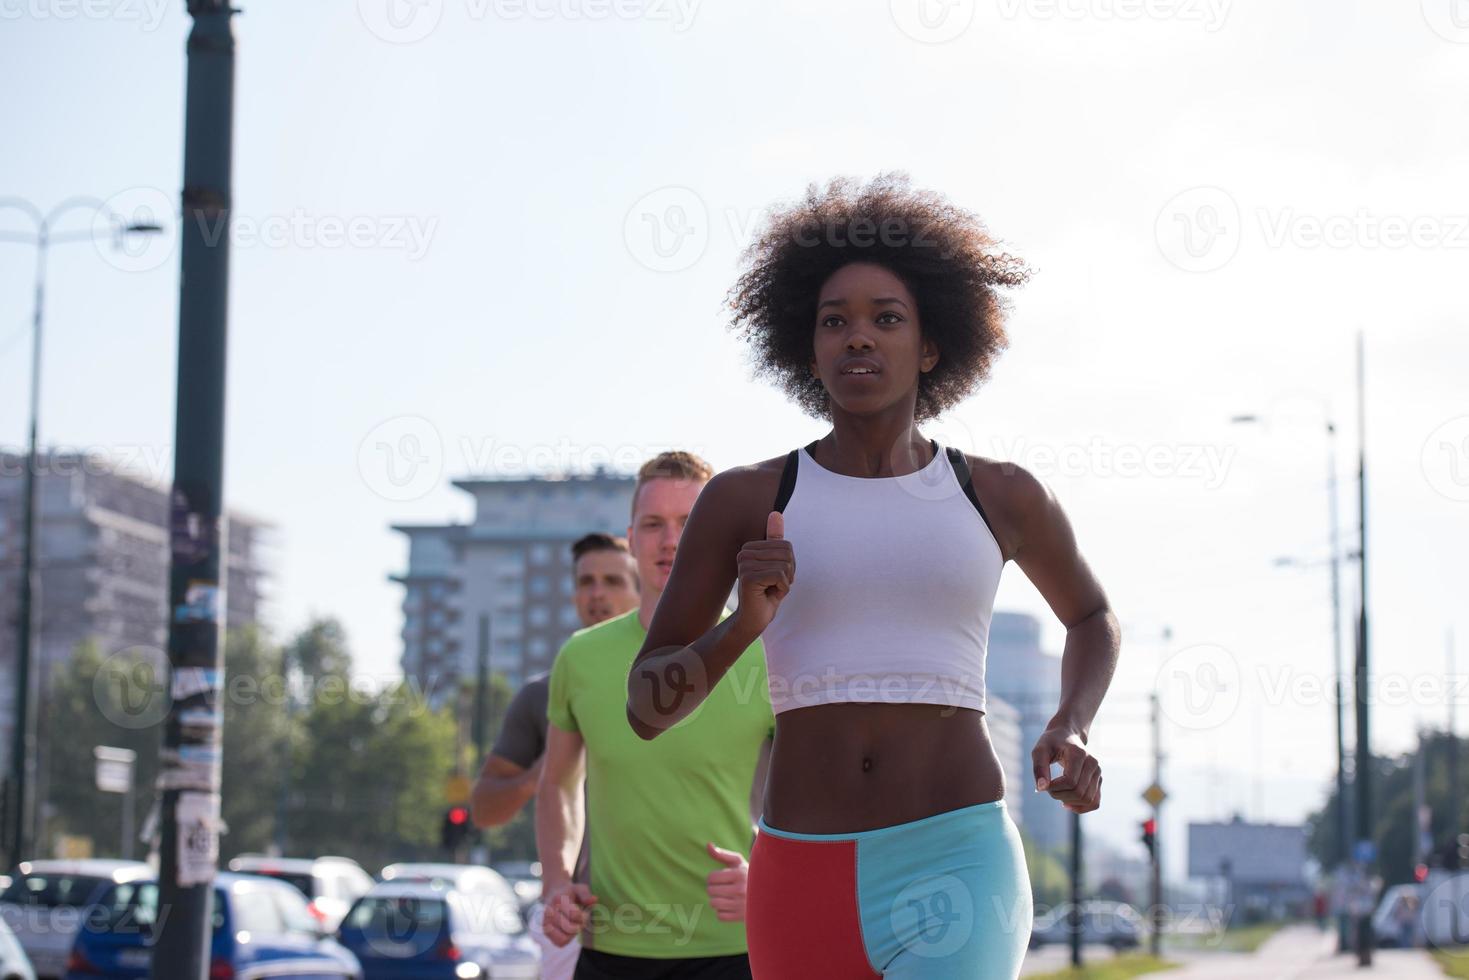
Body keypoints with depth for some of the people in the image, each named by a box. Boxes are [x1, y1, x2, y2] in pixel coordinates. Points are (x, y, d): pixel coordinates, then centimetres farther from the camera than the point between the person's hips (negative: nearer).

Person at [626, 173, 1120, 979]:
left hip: (957, 876, -2)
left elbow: (1092, 617, 28)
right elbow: (647, 708, 4)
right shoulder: (743, 501, 6)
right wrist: (745, 624, -17)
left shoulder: (1002, 496, 8)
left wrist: (1071, 734, 6)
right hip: (808, 886, 2)